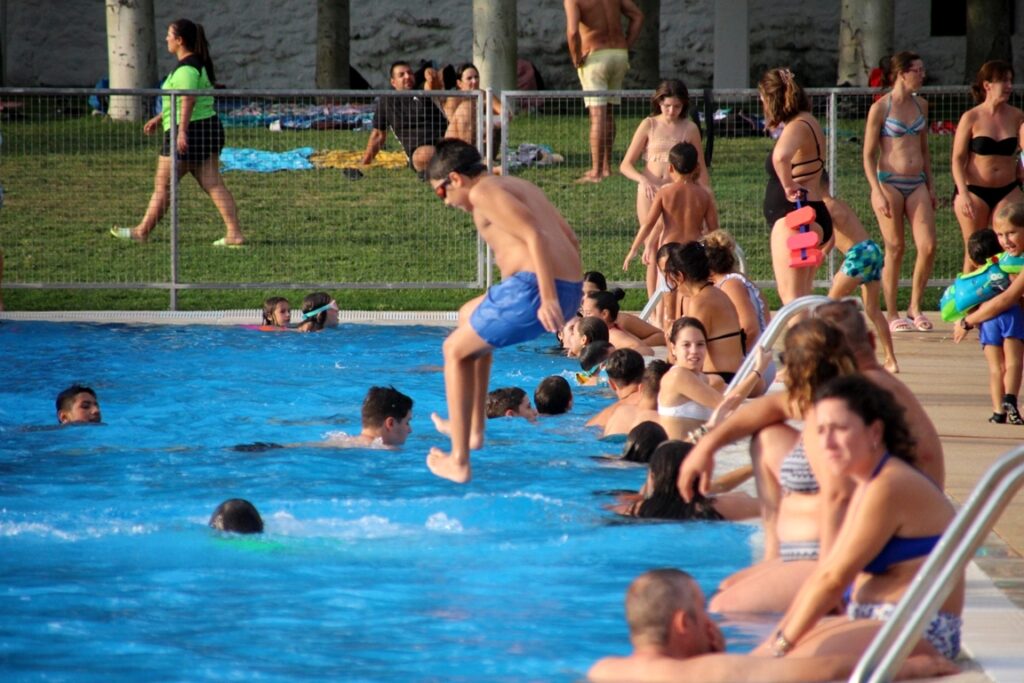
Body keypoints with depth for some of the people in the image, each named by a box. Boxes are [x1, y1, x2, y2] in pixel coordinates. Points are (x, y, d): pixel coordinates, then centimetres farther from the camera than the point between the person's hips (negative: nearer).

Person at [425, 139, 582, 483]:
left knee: (456, 350, 8)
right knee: (469, 316, 33)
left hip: (533, 287, -10)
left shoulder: (484, 191, -5)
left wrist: (547, 298, -24)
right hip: (571, 290, 10)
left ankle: (459, 461, 3)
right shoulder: (518, 185, 24)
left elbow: (534, 236, -18)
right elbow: (570, 238, 21)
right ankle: (474, 429, 34)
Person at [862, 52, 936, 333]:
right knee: (895, 249, -1)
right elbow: (868, 155, -4)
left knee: (928, 247, -7)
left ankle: (914, 307, 9)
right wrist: (877, 192, -13)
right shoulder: (880, 108, -5)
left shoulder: (921, 105, 12)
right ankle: (892, 315, 9)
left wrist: (930, 186, 16)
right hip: (890, 183, -5)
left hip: (917, 184, 5)